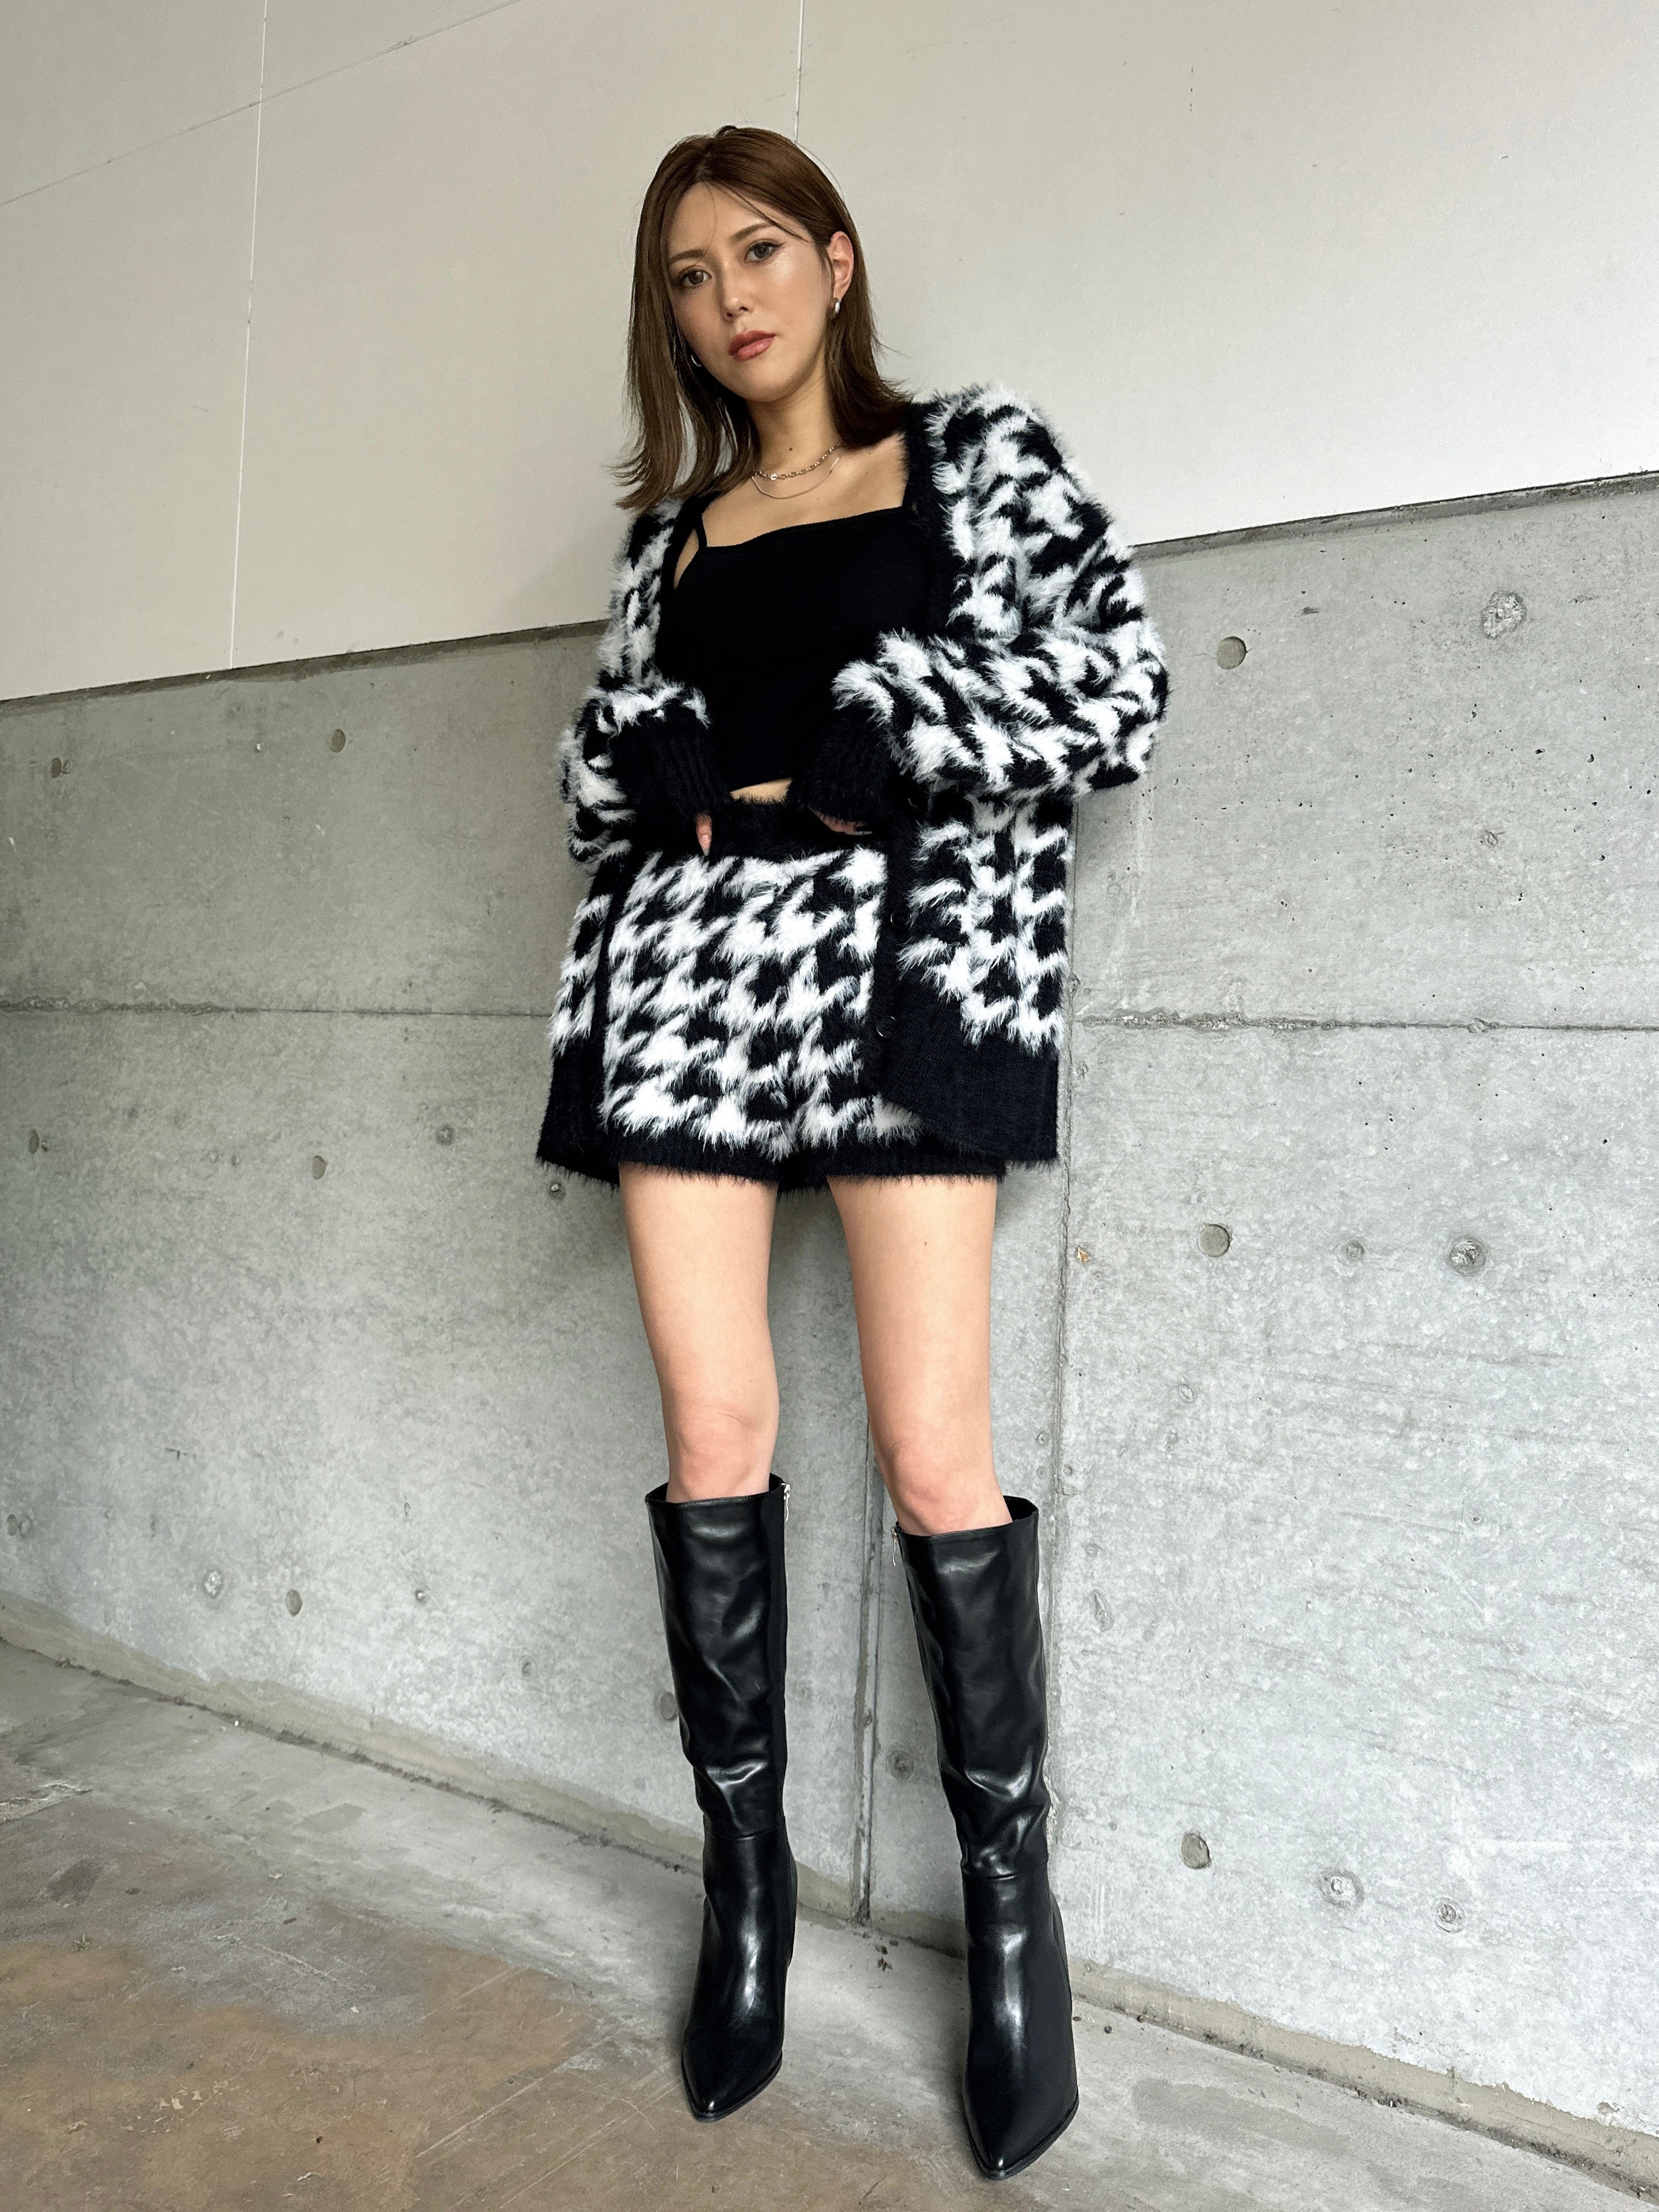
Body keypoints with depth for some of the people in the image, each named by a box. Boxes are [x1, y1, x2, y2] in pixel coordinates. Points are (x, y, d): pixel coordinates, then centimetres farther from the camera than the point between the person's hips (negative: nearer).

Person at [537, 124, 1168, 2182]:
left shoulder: (981, 454, 12)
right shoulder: (671, 527, 22)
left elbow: (1116, 685, -1)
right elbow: (605, 765, 16)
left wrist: (847, 738, -6)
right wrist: (705, 766, -6)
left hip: (900, 952, -3)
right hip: (686, 968, 4)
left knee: (930, 1449, -8)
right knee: (712, 1431, 1)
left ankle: (1011, 1895, 10)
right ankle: (744, 1873, 16)